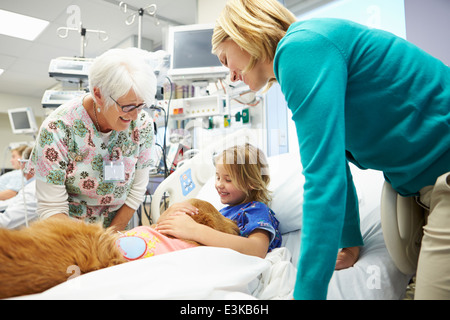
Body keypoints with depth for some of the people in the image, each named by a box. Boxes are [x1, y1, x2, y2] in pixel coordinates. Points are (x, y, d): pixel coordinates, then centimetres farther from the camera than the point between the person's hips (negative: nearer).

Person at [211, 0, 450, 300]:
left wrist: (307, 292, -21)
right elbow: (334, 160, 20)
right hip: (418, 179, 9)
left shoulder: (302, 46, -17)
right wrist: (350, 241, 29)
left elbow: (324, 177, -26)